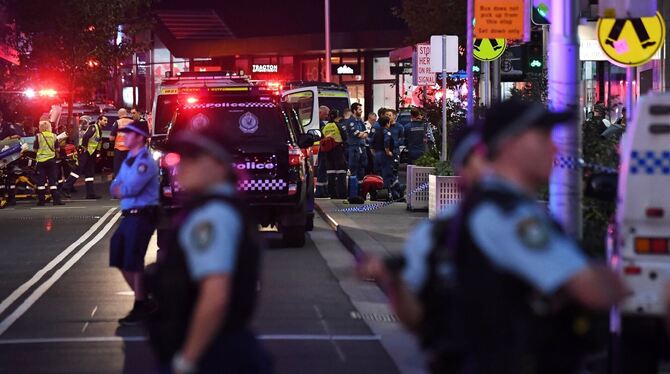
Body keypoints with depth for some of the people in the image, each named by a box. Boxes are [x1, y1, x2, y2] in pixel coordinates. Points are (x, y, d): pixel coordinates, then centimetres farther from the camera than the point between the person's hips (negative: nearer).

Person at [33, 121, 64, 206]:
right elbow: (57, 149, 3)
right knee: (53, 180, 3)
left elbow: (35, 148, -2)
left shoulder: (38, 136, -5)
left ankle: (41, 200, 5)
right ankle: (56, 199, -3)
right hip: (51, 160, 1)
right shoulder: (53, 136, 0)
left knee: (41, 181, 4)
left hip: (41, 160, -1)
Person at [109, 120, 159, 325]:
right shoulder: (128, 161, 16)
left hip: (143, 215, -9)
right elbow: (115, 189, 13)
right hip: (129, 215, 10)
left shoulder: (145, 161, -14)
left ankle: (140, 308, 4)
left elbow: (131, 189, -22)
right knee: (120, 260, 13)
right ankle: (143, 300, 24)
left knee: (133, 262, -6)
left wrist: (119, 189, -2)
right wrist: (123, 189, -9)